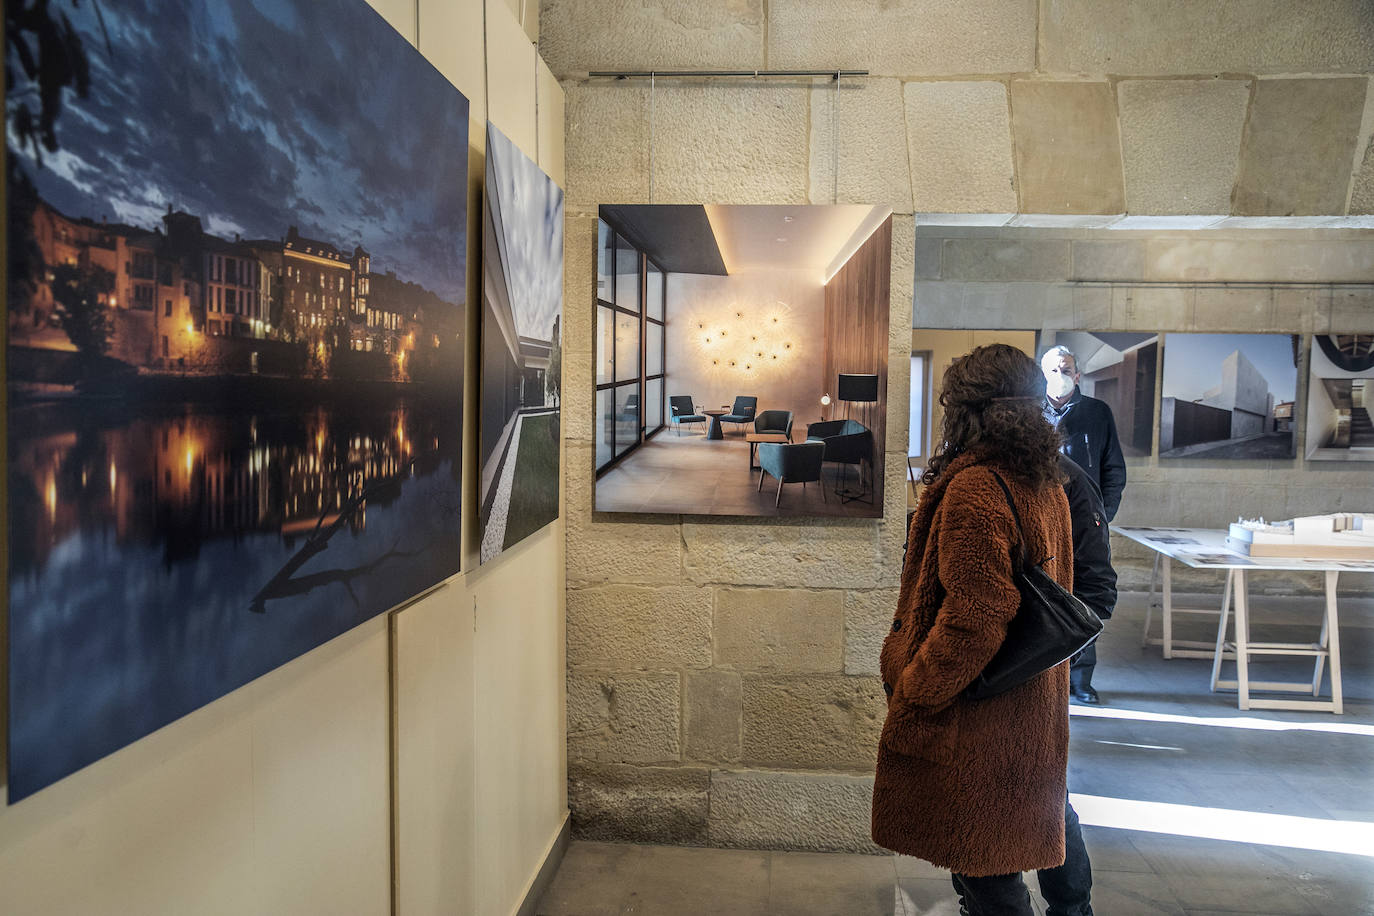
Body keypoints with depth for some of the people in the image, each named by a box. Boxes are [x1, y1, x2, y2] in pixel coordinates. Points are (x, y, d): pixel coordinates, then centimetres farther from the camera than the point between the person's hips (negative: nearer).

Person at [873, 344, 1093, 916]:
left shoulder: (974, 489, -22)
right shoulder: (1047, 484, 6)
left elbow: (974, 619, -27)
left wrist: (909, 699, -19)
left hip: (979, 717, -9)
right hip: (1039, 705, 10)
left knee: (984, 870, 4)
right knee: (1049, 807, 29)